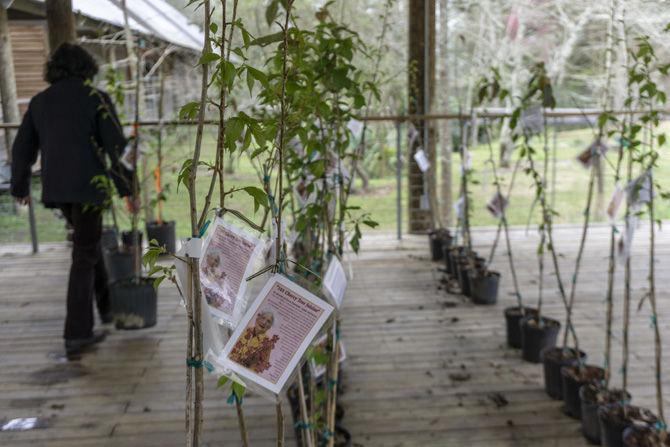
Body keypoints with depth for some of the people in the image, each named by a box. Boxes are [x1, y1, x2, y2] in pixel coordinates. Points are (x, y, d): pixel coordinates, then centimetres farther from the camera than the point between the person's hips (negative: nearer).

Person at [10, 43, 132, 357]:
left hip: (55, 189, 5)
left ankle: (107, 306, 34)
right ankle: (77, 334, 0)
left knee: (89, 242, 24)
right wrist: (126, 186, -4)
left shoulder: (39, 101, 10)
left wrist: (20, 187, 25)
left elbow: (22, 149, 13)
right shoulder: (97, 98, -4)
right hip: (88, 186, -5)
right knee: (84, 258, 0)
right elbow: (116, 146, -11)